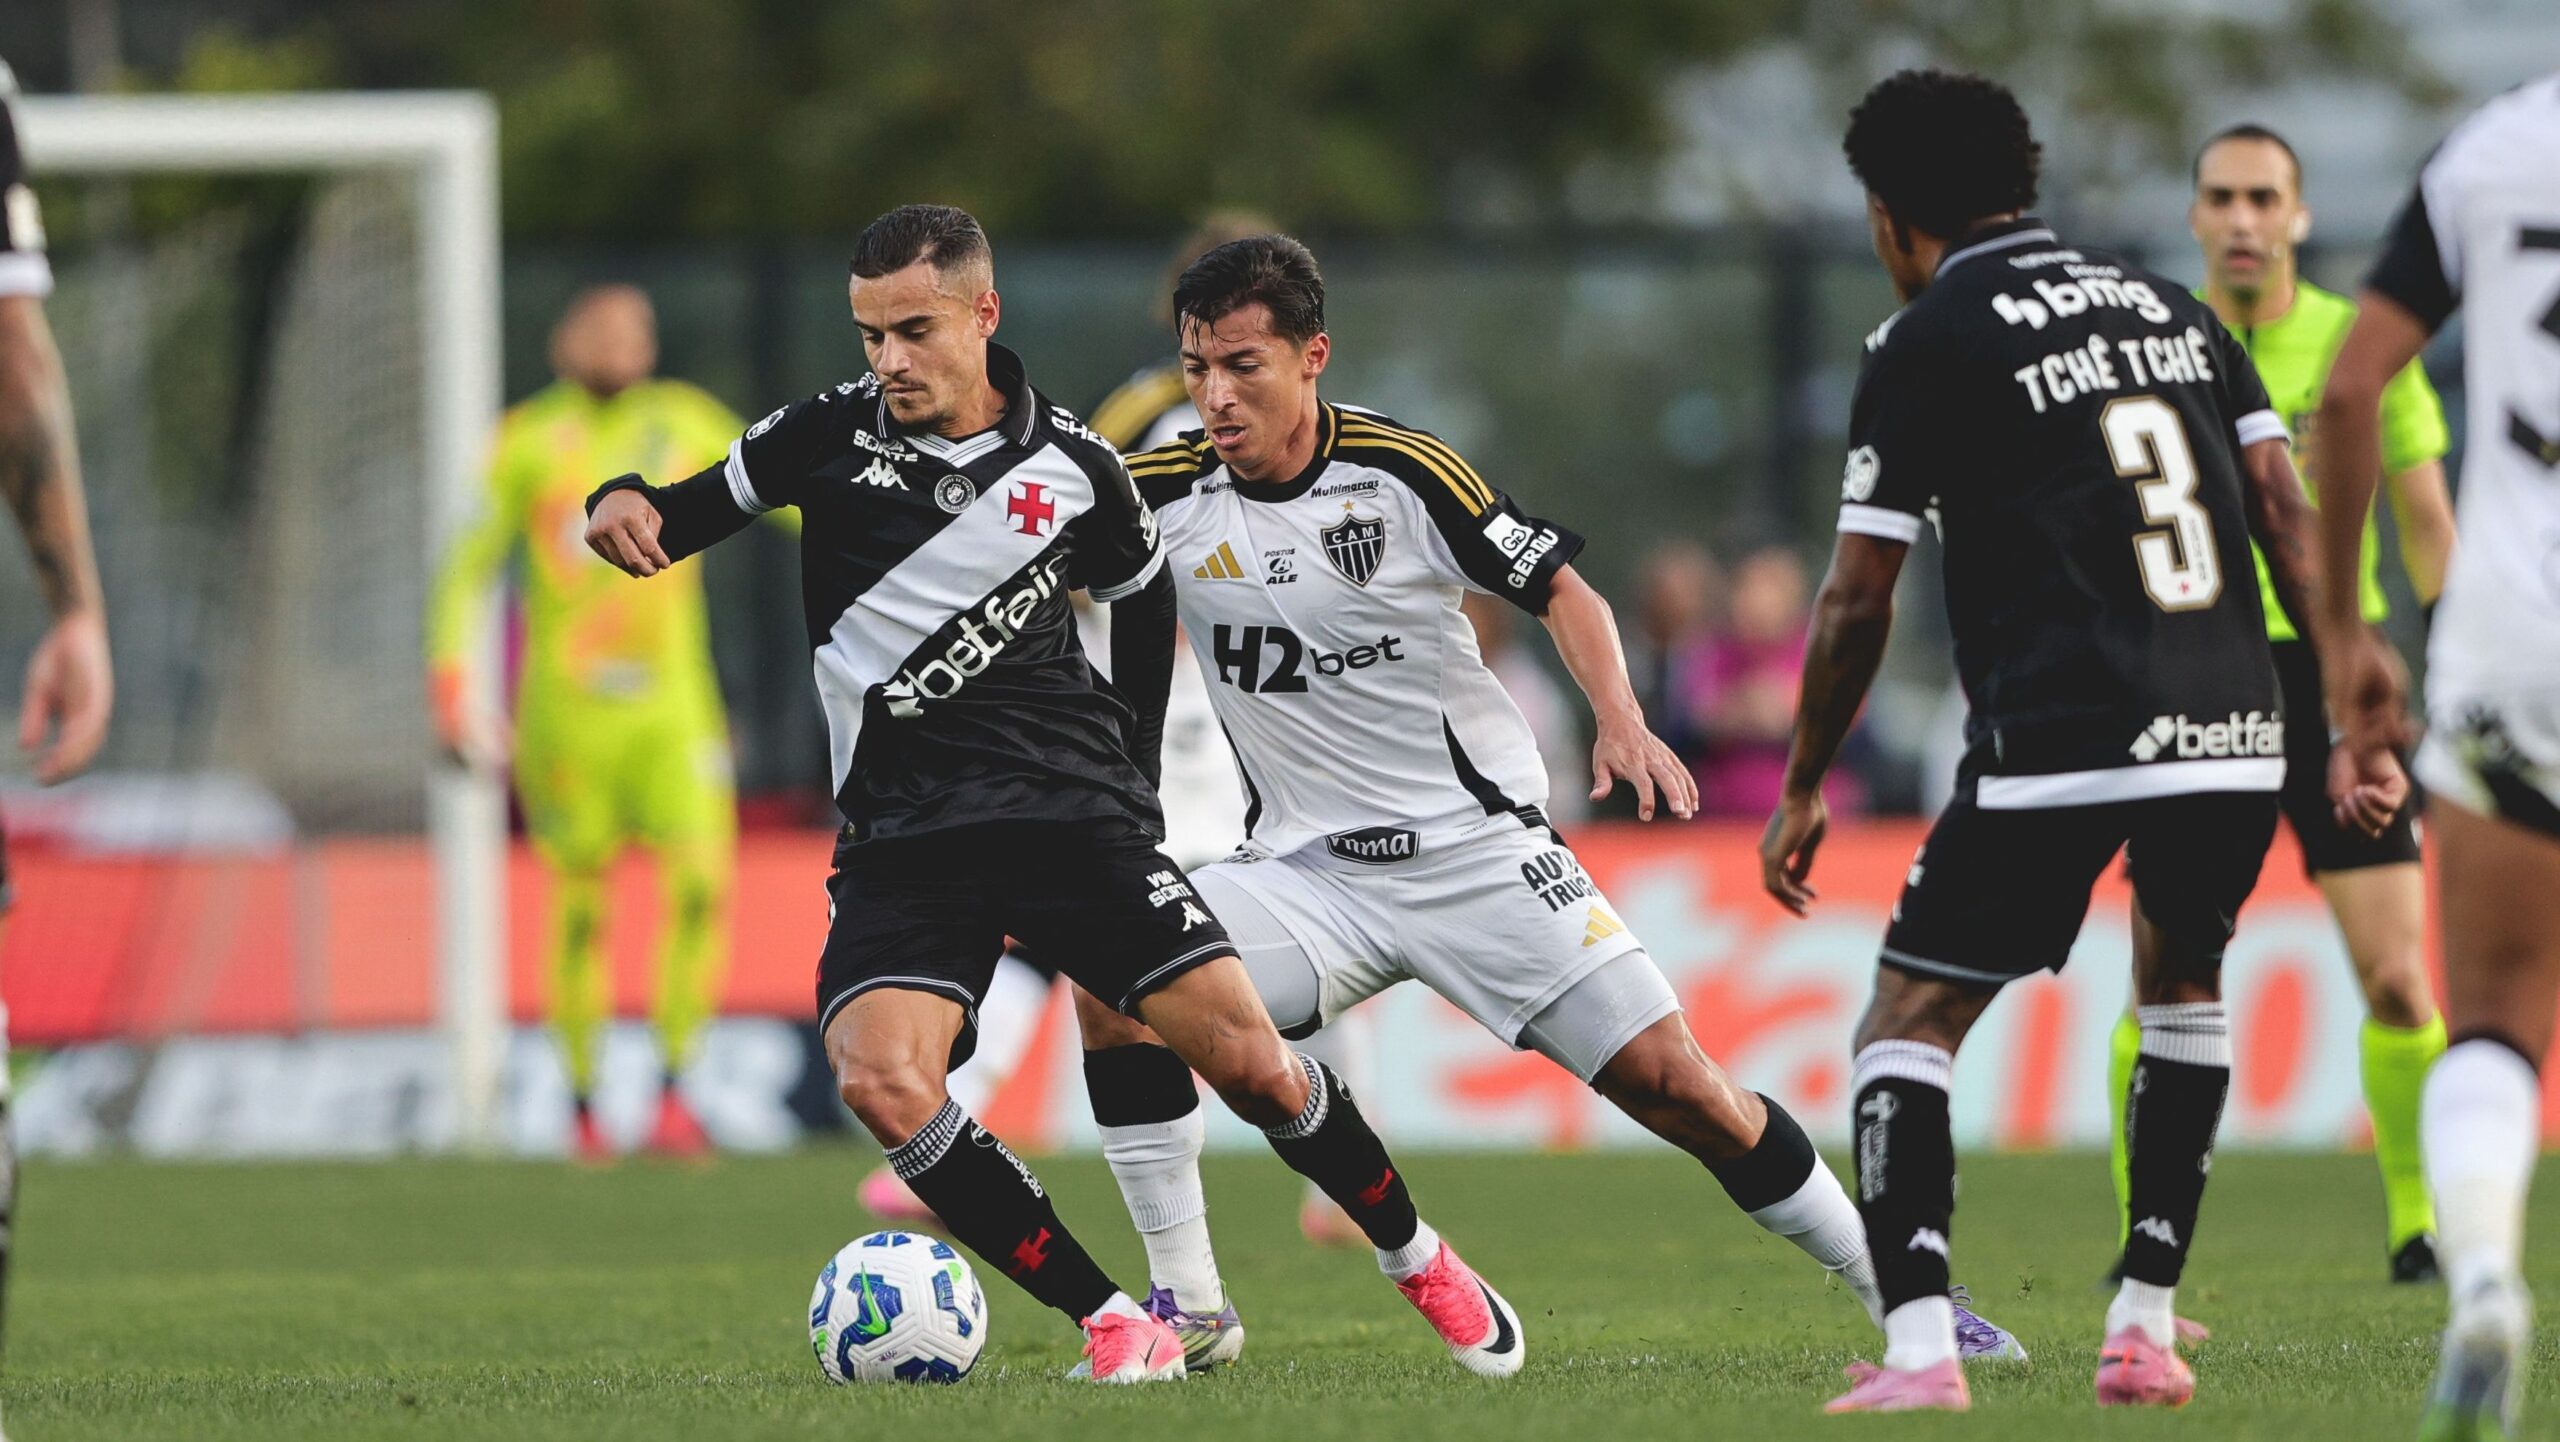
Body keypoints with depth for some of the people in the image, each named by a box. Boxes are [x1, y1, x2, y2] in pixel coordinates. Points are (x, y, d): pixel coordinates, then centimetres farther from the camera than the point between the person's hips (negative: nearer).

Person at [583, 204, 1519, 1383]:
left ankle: (1415, 1257, 20)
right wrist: (625, 504, -14)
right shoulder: (831, 436, 1)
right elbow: (697, 510, 8)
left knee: (1248, 1059, -8)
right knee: (880, 1080, -27)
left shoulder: (1069, 467, 3)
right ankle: (1111, 1324, -17)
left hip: (1072, 808, 0)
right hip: (903, 834, 0)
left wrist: (1130, 765, 15)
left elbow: (1145, 600, 20)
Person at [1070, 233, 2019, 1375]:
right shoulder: (1165, 491, -4)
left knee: (1675, 1086, -7)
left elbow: (1559, 586, -3)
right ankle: (1188, 1307, -10)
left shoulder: (1399, 470, -11)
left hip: (1480, 851, -2)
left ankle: (1901, 1297, 10)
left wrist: (1620, 722, -18)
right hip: (1306, 878, 2)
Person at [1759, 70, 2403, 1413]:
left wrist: (1801, 791, 14)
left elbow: (1856, 605, 3)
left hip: (2059, 746, -5)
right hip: (2234, 735, 5)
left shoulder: (1925, 344, 4)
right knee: (2183, 991, 28)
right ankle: (2144, 1328, 19)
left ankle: (1917, 1348, -11)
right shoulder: (2167, 308, 19)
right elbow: (2286, 513, 12)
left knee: (1908, 1025, 5)